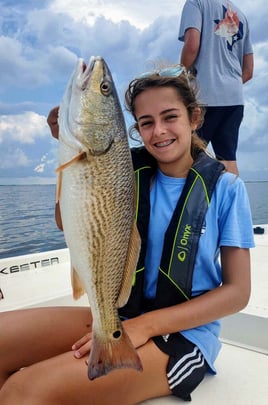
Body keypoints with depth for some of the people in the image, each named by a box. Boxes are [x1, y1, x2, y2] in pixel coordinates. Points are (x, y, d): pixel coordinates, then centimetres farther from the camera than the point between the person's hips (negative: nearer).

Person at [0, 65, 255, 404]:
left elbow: (237, 291, -7)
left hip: (184, 335, -4)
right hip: (119, 315, 4)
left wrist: (145, 325, -18)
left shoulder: (225, 188, -6)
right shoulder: (130, 172, 3)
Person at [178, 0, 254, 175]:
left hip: (204, 95, -6)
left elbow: (192, 45, -12)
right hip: (235, 97, 6)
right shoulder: (241, 16, 24)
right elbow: (248, 71, 19)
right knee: (228, 158, 4)